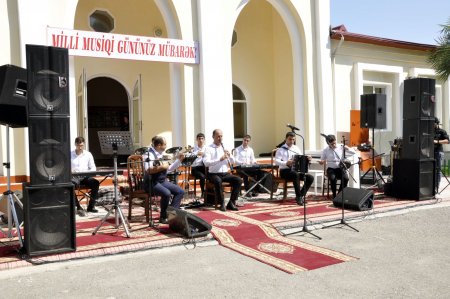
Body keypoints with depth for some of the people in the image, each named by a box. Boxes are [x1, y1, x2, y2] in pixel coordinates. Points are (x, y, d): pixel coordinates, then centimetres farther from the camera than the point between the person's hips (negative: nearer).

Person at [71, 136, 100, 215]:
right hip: (74, 177, -1)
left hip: (85, 177, 2)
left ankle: (91, 206, -15)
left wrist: (89, 172, -14)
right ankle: (78, 207, -27)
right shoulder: (70, 154, 7)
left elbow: (93, 168, 9)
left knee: (96, 183, -28)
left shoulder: (88, 154, 11)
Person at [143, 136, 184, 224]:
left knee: (180, 191, -5)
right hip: (152, 183, -8)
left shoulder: (162, 155, 12)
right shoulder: (149, 154, -13)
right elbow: (148, 170, -29)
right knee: (167, 193, -33)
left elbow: (169, 169, 16)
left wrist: (178, 160, 10)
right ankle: (163, 217, -14)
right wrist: (162, 167, -24)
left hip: (162, 181, 9)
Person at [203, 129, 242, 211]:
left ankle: (231, 202, -10)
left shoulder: (225, 148, 13)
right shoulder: (209, 149, -4)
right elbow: (206, 163, -19)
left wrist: (229, 156, -9)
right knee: (218, 181, -37)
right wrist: (220, 159, -27)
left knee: (239, 180, -18)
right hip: (214, 174, -5)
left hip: (225, 173, 5)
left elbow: (232, 162, 13)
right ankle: (222, 203, -20)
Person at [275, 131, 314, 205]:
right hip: (284, 171, -5)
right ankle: (298, 197, -28)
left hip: (295, 170, 6)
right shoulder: (281, 149, -2)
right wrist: (286, 163, -31)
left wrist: (307, 159, -12)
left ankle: (301, 195, -6)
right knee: (296, 174, -37)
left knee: (310, 178, -15)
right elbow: (276, 161, -14)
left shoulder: (296, 148, 14)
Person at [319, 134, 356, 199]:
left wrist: (348, 149, -20)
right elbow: (322, 161, 8)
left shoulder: (341, 146, -1)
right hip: (331, 168, -1)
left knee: (345, 178, -29)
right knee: (333, 178, -33)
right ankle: (334, 195, -9)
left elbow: (353, 152, 0)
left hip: (341, 168, 1)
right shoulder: (325, 150, -1)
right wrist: (321, 162, -16)